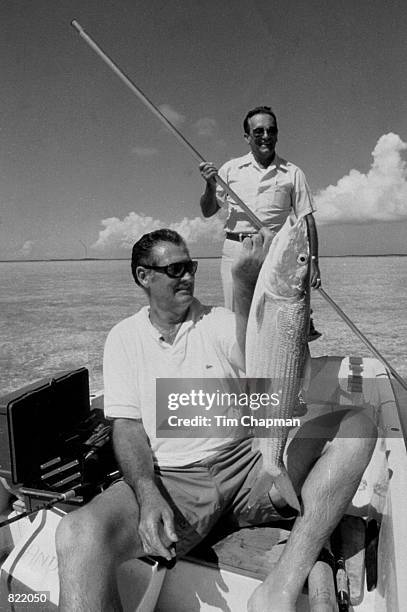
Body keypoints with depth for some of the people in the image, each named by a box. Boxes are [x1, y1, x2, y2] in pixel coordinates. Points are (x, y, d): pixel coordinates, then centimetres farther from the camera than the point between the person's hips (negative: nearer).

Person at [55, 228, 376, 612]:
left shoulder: (218, 321, 8)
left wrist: (245, 285, -23)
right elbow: (127, 425, 1)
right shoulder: (124, 337, 8)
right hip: (172, 479, -2)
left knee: (355, 428, -18)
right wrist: (147, 496, -16)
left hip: (248, 463, 3)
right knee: (77, 536, -32)